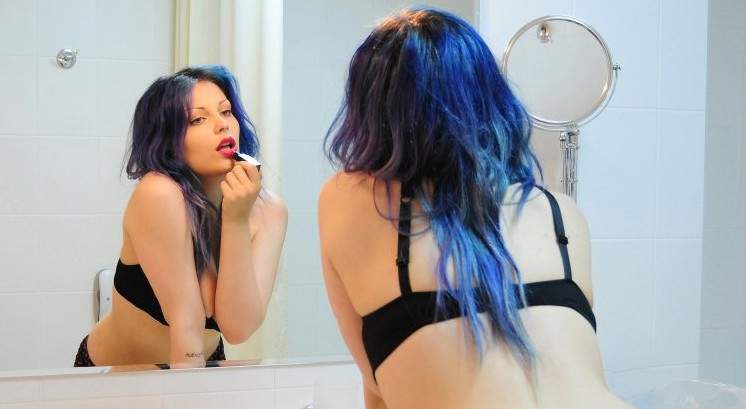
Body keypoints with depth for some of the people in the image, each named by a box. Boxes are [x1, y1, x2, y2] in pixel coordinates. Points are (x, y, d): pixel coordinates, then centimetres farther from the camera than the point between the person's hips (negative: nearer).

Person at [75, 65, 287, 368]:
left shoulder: (269, 210, -10)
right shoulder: (159, 195, -22)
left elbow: (238, 328, -18)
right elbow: (186, 325, -22)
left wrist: (236, 220, -22)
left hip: (202, 367, 3)